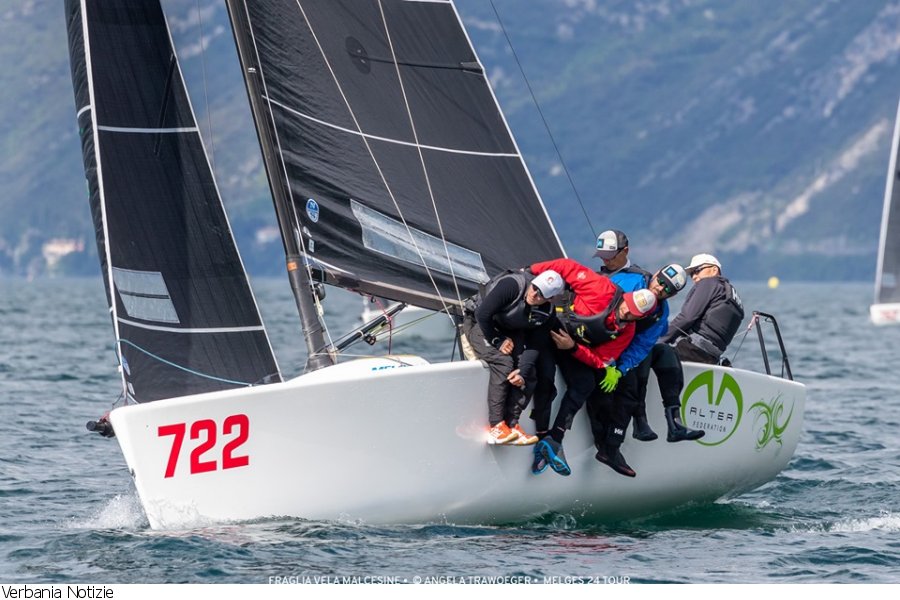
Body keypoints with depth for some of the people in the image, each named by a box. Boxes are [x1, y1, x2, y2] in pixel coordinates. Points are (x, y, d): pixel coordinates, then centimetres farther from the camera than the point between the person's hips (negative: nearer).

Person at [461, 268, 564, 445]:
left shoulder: (546, 312, -13)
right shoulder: (511, 285, -32)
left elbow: (535, 344, -12)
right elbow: (482, 314, -29)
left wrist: (523, 371, -26)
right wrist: (497, 341, -20)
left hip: (509, 332, 6)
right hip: (479, 324, -6)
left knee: (529, 376, -12)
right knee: (503, 363, -28)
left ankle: (511, 424, -11)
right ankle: (496, 427, -29)